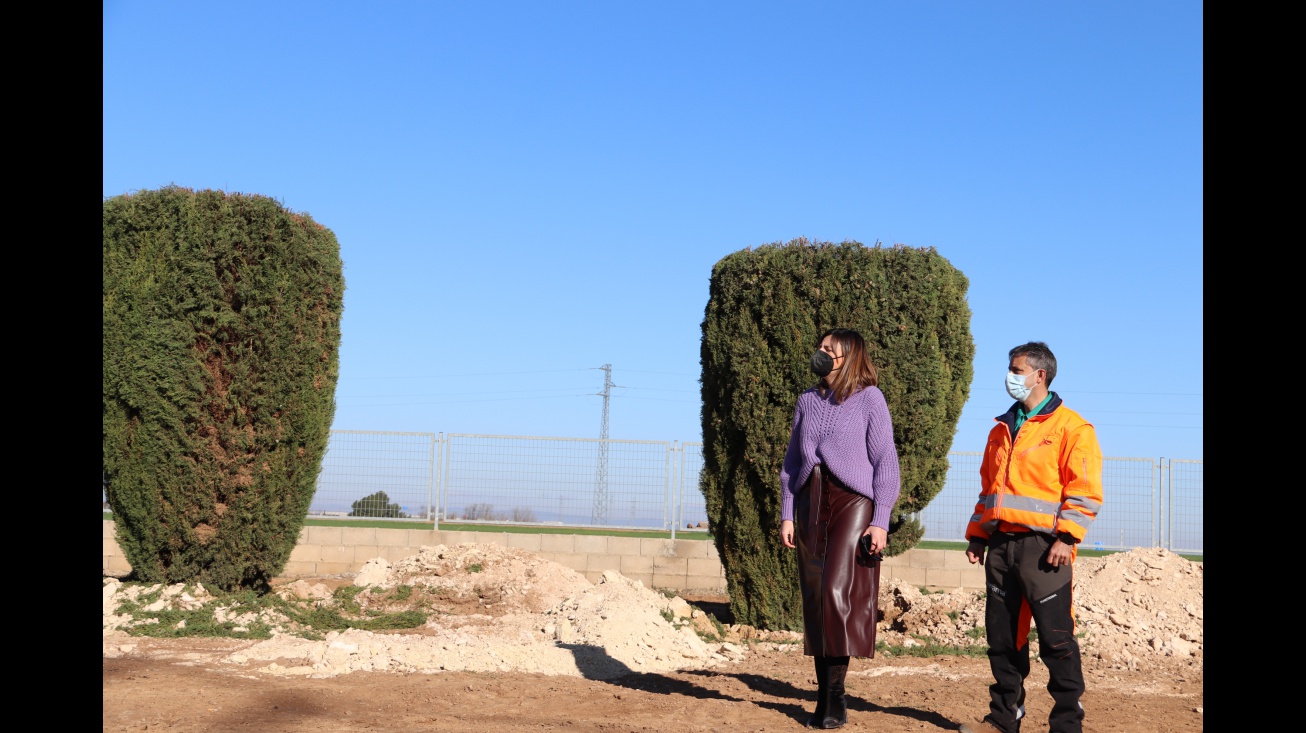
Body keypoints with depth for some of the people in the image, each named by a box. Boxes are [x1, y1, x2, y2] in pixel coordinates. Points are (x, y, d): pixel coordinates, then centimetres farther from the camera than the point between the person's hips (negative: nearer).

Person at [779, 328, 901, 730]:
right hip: (811, 505, 5)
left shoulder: (869, 398, -1)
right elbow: (792, 461, 17)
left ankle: (834, 694, -8)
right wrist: (787, 514, 8)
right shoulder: (807, 401, 14)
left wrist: (880, 520, -11)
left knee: (837, 593, -16)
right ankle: (826, 696, 11)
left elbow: (886, 462, -4)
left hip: (853, 502, -5)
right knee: (814, 601, 4)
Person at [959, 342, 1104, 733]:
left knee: (1056, 639, -4)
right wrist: (977, 535, 16)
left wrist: (1066, 537, -17)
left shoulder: (1070, 428, -3)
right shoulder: (1002, 429, 19)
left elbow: (1084, 491, -9)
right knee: (1003, 636, 9)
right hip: (1001, 544, 7)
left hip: (1043, 547, -7)